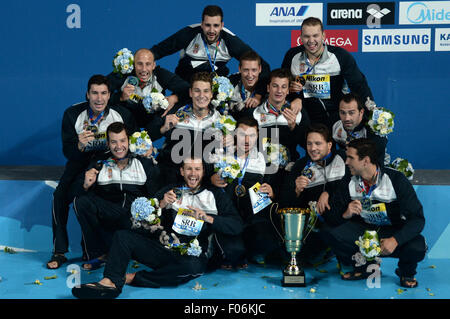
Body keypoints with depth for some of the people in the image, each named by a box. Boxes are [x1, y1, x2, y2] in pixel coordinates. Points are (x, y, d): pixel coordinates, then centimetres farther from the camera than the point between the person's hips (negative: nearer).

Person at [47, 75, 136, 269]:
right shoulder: (73, 114, -12)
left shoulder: (122, 115, -12)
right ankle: (59, 251, -10)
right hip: (81, 161, 1)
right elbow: (67, 152, -13)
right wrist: (80, 145, -35)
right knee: (59, 196, -22)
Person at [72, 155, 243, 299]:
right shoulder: (171, 191, 17)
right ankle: (110, 283, -35)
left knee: (193, 267, -38)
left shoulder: (215, 195, 10)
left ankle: (132, 278, -28)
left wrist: (206, 217, -14)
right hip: (162, 249, 3)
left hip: (192, 255, -3)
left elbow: (236, 226, -2)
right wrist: (161, 204, -10)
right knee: (123, 236, -16)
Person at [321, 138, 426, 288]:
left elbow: (417, 218, -20)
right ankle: (364, 265, -2)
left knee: (417, 247, -34)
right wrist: (345, 214, -30)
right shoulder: (349, 182, -6)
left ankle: (406, 272, 3)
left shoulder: (395, 179, -16)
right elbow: (331, 215, -6)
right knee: (329, 232, -23)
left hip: (394, 231, -3)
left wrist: (395, 240, -36)